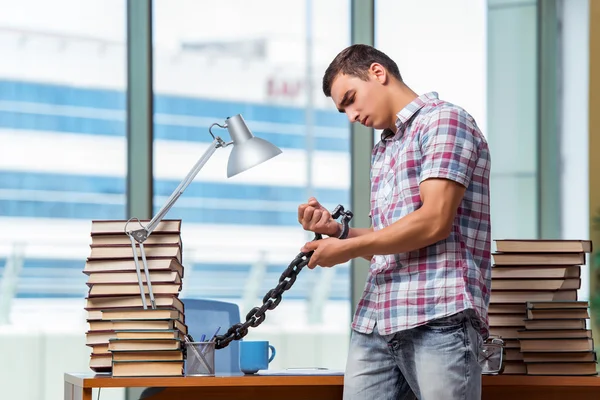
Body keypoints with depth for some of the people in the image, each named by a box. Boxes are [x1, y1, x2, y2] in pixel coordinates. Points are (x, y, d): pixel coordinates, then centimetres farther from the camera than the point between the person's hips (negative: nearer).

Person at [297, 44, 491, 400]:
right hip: (374, 321, 8)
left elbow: (435, 221, -13)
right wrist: (337, 231, 8)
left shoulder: (444, 120, -2)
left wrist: (348, 248, -5)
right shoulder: (383, 151, 26)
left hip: (439, 317, -8)